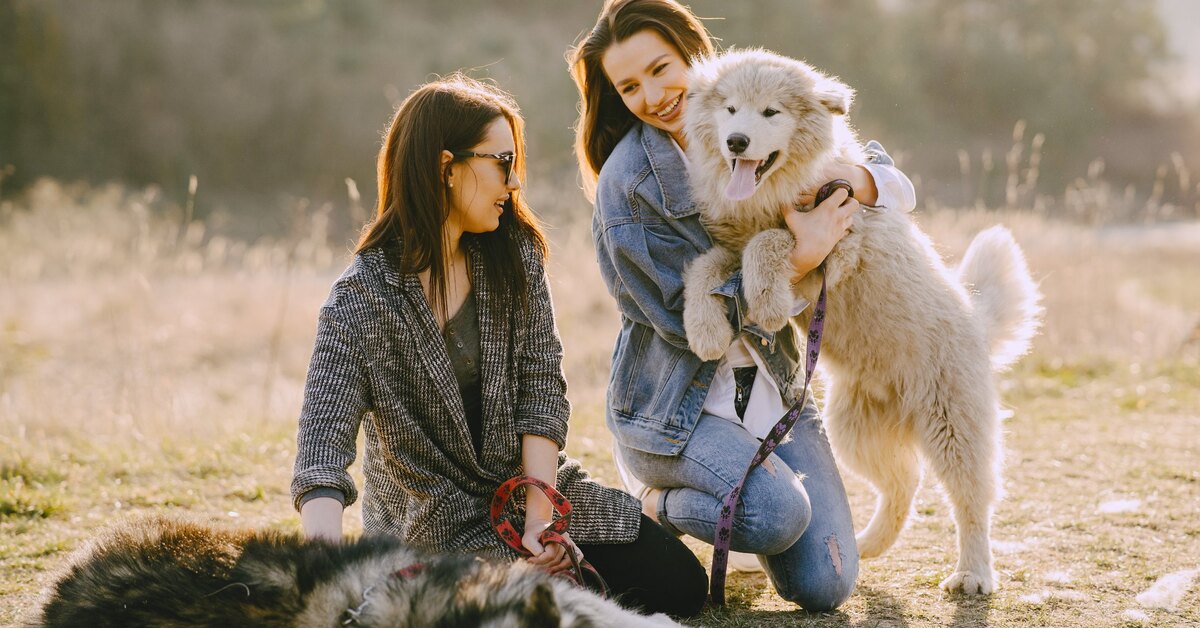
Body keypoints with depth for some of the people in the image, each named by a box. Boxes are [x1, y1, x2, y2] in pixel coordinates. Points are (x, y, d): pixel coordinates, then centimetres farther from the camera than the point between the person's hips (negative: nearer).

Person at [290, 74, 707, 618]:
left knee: (678, 584, -5)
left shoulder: (515, 254, -1)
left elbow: (541, 384, -5)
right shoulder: (361, 300, -18)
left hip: (529, 484, 5)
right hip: (436, 525, -5)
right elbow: (322, 451, -28)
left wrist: (539, 511, -18)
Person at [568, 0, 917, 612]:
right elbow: (687, 316, -15)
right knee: (779, 511, -31)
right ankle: (658, 505, 0)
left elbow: (897, 188, 3)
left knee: (825, 587, -7)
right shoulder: (628, 180, -11)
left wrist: (852, 178, -21)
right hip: (673, 405, -5)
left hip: (773, 389, 5)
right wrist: (798, 262, -21)